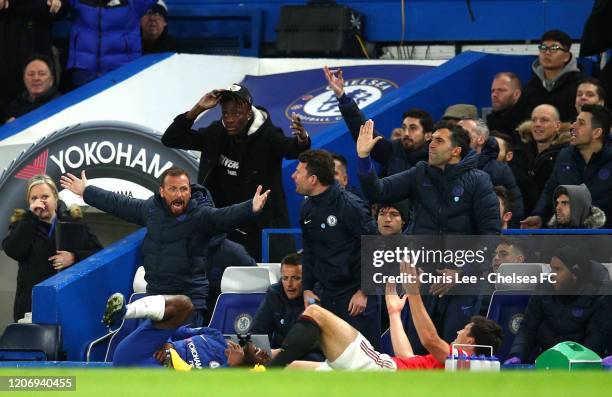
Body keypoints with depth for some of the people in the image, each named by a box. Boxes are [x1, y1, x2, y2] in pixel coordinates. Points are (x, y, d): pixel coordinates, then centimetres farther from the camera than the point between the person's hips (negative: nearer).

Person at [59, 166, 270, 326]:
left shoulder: (200, 215, -10)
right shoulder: (150, 209, 5)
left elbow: (225, 216, -28)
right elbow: (119, 204, 19)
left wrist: (251, 208, -48)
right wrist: (86, 192, 29)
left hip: (190, 300, -5)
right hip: (155, 295, 5)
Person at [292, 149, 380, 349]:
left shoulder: (350, 206, -14)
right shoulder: (307, 209, 9)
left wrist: (364, 292, -15)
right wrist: (307, 288, 10)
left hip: (357, 295, -7)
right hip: (327, 296, 7)